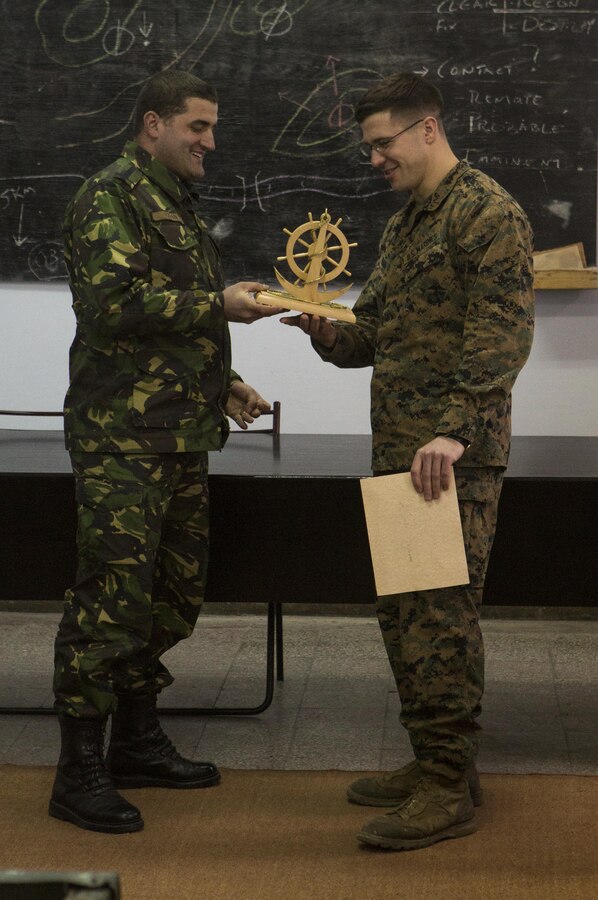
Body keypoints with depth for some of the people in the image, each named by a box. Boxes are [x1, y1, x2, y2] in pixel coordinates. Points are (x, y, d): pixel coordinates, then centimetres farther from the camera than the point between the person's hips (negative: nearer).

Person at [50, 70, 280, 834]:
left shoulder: (175, 207, 22)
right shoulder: (110, 197, -9)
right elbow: (114, 302, -22)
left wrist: (220, 382, 18)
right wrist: (218, 304, -18)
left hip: (180, 438, 10)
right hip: (123, 437, -10)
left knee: (174, 592, 14)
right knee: (111, 597, -9)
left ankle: (136, 740, 27)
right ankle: (79, 773, -2)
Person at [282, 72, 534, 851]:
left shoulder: (487, 213, -9)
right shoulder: (403, 225, 20)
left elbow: (502, 335, -18)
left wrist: (456, 432, -26)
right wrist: (326, 331, 2)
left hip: (456, 456, -9)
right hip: (398, 450, 9)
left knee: (441, 611, -7)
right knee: (403, 609, 13)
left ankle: (450, 788, 0)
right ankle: (432, 763, 24)